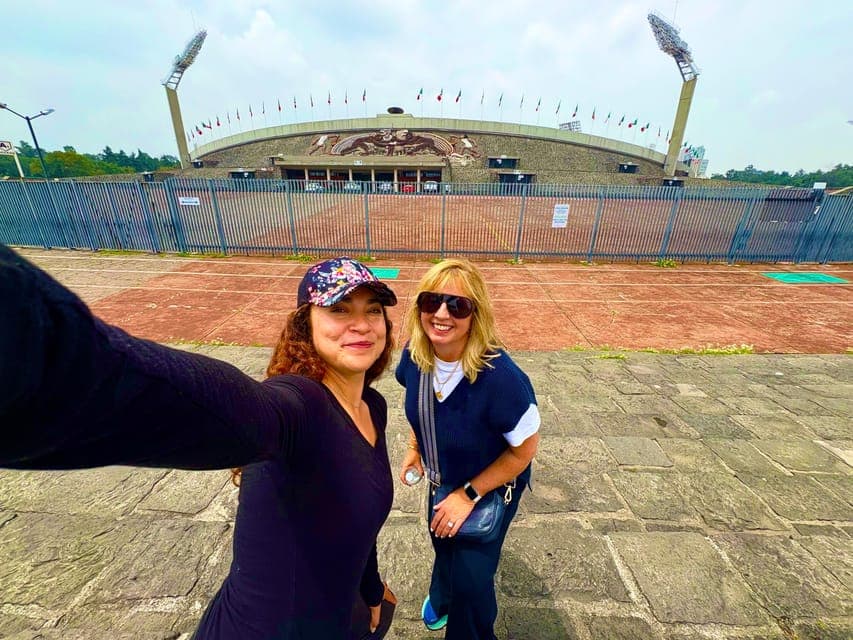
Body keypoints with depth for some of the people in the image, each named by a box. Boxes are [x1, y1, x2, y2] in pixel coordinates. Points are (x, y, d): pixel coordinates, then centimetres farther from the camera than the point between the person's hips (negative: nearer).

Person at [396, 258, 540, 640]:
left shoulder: (501, 378, -40)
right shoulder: (413, 357, -23)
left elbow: (524, 450, -25)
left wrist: (469, 495, -20)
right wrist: (414, 449, -1)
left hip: (492, 484, -5)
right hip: (443, 477, 5)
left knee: (471, 576, 10)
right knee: (443, 542, 30)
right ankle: (442, 596, 68)